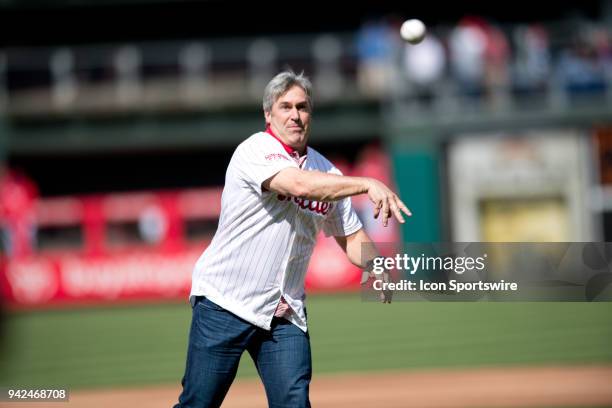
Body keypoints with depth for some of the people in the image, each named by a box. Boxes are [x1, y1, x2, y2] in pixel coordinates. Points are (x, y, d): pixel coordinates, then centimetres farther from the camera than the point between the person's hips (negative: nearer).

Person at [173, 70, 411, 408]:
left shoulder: (327, 173, 9)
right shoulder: (255, 151, -11)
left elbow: (351, 236, 13)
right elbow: (300, 184, -28)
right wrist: (368, 185, -36)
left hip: (285, 313, 5)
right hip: (224, 302, -5)